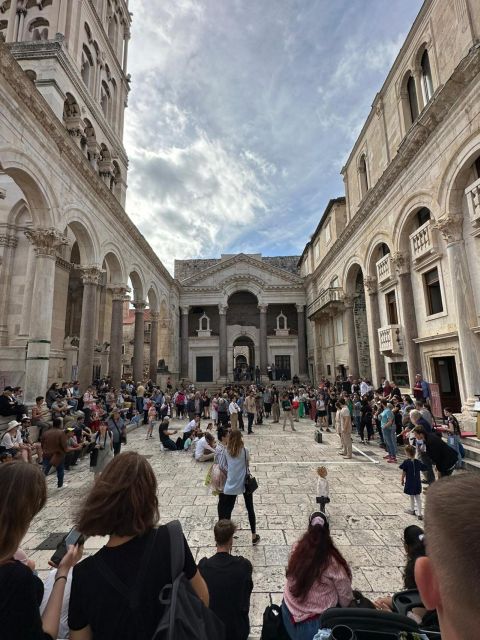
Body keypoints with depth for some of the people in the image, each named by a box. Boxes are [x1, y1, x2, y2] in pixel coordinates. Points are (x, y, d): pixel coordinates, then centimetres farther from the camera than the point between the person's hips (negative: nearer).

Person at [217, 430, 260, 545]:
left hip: (231, 485, 1)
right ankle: (254, 536, 26)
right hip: (245, 484, -1)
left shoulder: (227, 451, -8)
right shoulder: (244, 450, -14)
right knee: (250, 509, 15)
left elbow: (226, 467, -3)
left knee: (227, 510, 15)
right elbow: (247, 464, -1)